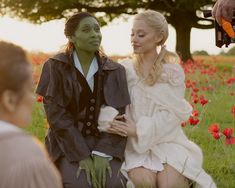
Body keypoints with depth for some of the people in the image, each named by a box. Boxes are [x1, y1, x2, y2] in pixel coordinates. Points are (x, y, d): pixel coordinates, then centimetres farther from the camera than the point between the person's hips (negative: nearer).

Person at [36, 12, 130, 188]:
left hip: (104, 143, 2)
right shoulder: (56, 67, -5)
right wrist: (82, 155, -18)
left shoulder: (115, 71, 3)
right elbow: (56, 115, -10)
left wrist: (102, 153, -17)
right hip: (67, 143, -2)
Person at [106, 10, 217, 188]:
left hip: (167, 142, 0)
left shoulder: (173, 71, 2)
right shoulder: (125, 70, 5)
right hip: (135, 145, 0)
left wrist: (139, 130, -19)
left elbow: (171, 114, -7)